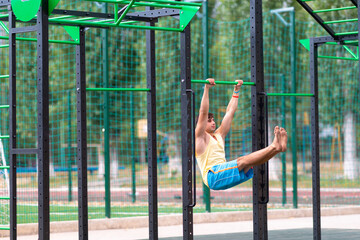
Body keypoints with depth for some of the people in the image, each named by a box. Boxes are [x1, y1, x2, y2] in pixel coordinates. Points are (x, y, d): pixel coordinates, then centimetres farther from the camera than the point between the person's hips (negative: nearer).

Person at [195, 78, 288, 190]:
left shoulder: (219, 135, 27)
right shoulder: (200, 137, 6)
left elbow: (230, 112, 29)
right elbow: (203, 113, -7)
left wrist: (236, 91, 29)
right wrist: (206, 89, -10)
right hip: (213, 176, -8)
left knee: (252, 159, -15)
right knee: (242, 161, -29)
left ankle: (279, 147, -37)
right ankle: (274, 146, -46)